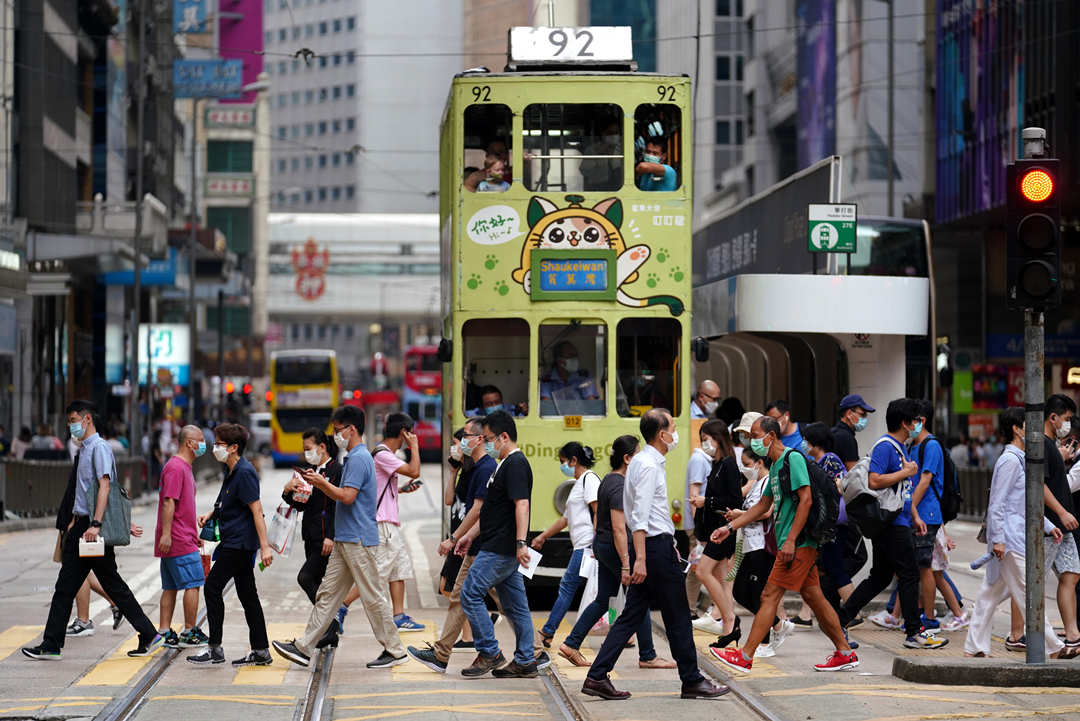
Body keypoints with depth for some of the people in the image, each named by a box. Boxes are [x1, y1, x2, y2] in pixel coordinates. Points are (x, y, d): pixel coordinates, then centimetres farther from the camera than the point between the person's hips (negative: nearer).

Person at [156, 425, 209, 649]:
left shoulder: (184, 467, 19)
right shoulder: (175, 468, -14)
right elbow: (169, 503, -21)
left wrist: (195, 533, 27)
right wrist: (166, 534, -25)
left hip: (184, 537, 10)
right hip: (180, 541, -10)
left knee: (170, 587, 9)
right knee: (193, 584, -6)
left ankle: (165, 632, 10)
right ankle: (190, 633, -2)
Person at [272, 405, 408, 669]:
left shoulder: (359, 459, -15)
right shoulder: (352, 458, 17)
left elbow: (347, 497, -21)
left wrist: (322, 482, -10)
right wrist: (320, 483, 11)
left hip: (359, 540, -10)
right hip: (345, 539, 10)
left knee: (372, 597, -4)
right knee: (328, 593, 8)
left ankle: (395, 651, 3)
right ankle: (304, 648, 8)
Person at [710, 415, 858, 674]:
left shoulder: (792, 458, -11)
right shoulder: (775, 465, 19)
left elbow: (806, 500, -19)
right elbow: (763, 505, 27)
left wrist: (790, 540, -22)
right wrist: (730, 527, 23)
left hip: (798, 544, -10)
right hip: (798, 545, 10)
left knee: (770, 596, -8)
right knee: (813, 596, 10)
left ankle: (745, 657, -7)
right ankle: (845, 653, 14)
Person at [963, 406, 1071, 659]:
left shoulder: (1021, 459, 16)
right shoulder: (1010, 460, -14)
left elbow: (1028, 503, 25)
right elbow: (997, 502, -17)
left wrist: (1049, 526, 23)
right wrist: (998, 538, -20)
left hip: (1018, 536, 10)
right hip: (1009, 537, -10)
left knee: (992, 592, 9)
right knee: (1029, 593, -5)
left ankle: (974, 648, 11)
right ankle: (1054, 648, -2)